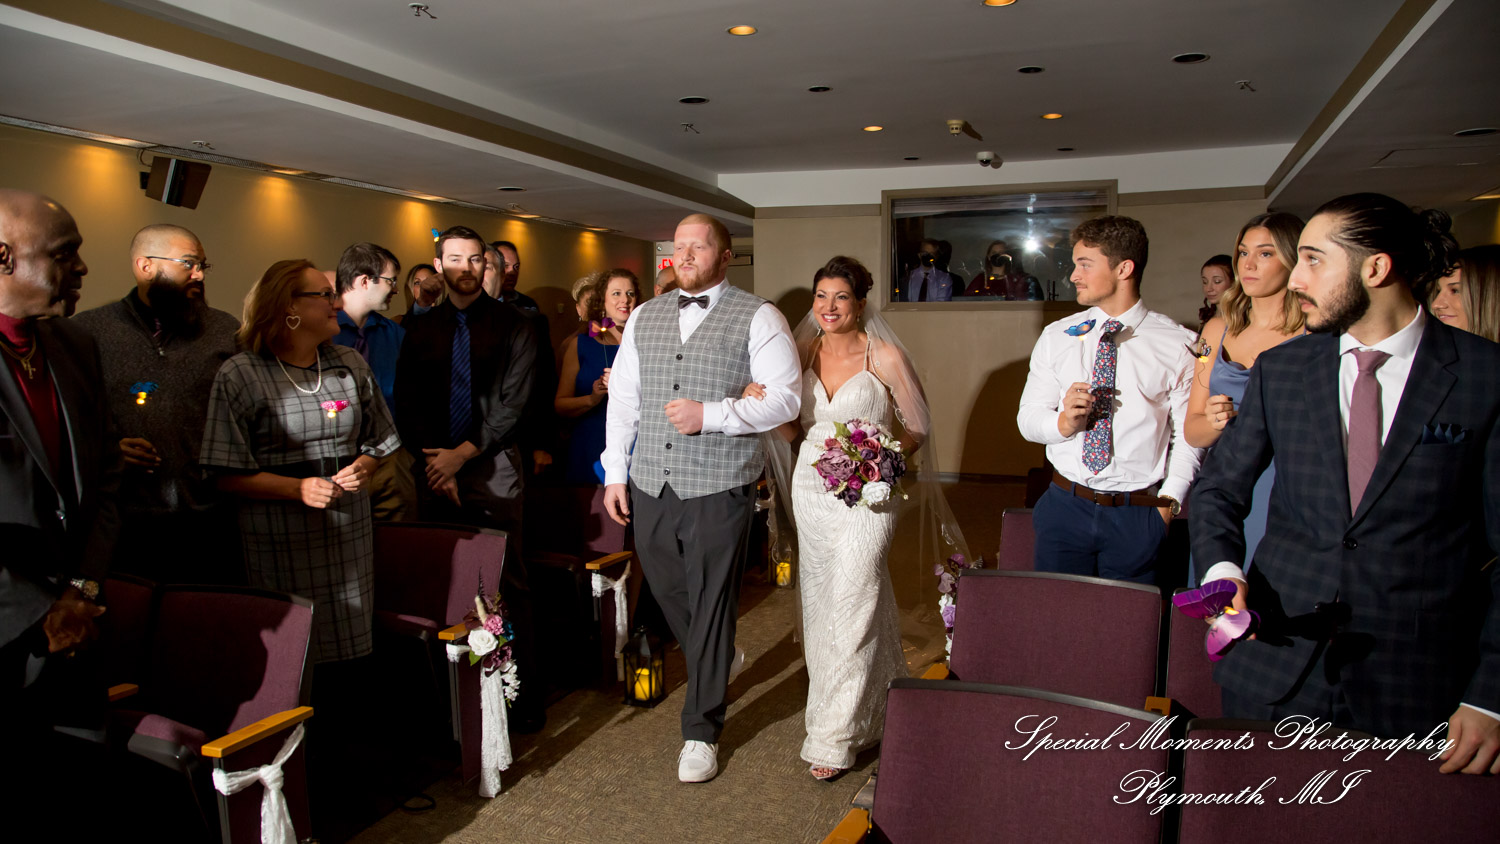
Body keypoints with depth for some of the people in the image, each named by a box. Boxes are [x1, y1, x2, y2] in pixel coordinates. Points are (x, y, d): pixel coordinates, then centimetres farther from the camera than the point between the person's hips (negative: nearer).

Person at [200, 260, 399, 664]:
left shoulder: (351, 365, 12)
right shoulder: (239, 375, -3)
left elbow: (375, 442, 17)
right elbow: (229, 476, -5)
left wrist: (362, 468, -5)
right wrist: (298, 488, -18)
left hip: (350, 539, 4)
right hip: (282, 546, -4)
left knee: (351, 641, 6)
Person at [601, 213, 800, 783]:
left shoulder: (757, 318, -2)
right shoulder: (643, 318, 14)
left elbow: (785, 396, -9)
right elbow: (622, 399, 15)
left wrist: (710, 415, -18)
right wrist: (615, 473, 9)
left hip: (719, 488, -5)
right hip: (650, 486, 5)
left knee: (711, 607, 2)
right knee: (667, 594, 14)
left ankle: (702, 732, 17)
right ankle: (710, 675, 43)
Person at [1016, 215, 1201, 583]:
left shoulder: (1178, 344, -1)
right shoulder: (1056, 337, 5)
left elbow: (1188, 435, -1)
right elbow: (1027, 417, 5)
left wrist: (1169, 502, -9)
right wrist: (1062, 423, -15)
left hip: (1138, 516, -1)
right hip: (1065, 507, 2)